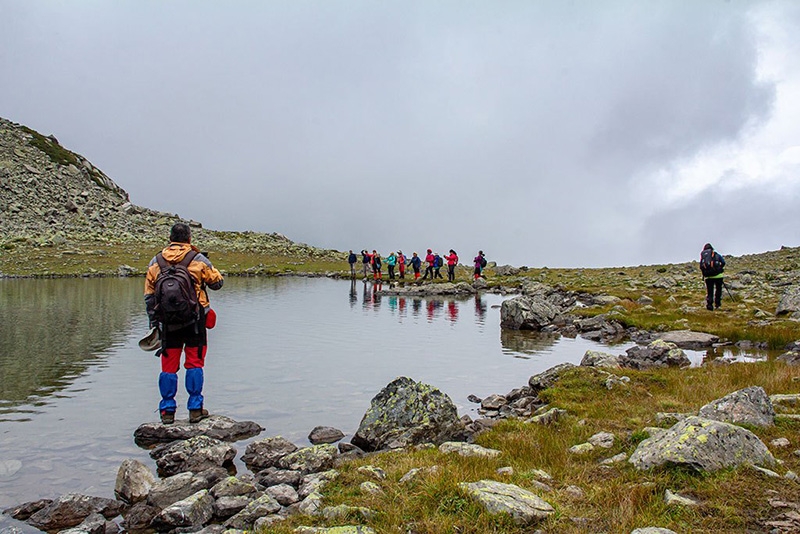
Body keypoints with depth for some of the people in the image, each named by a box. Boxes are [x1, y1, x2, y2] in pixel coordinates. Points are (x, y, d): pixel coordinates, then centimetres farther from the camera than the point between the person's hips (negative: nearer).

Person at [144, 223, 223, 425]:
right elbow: (217, 282, 5)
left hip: (167, 322, 3)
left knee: (169, 366, 9)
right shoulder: (198, 259, -4)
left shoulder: (155, 262, 6)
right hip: (194, 321, -2)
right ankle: (195, 409, 7)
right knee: (194, 363, 5)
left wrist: (153, 322, 15)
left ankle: (167, 411, 13)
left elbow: (149, 296, 8)